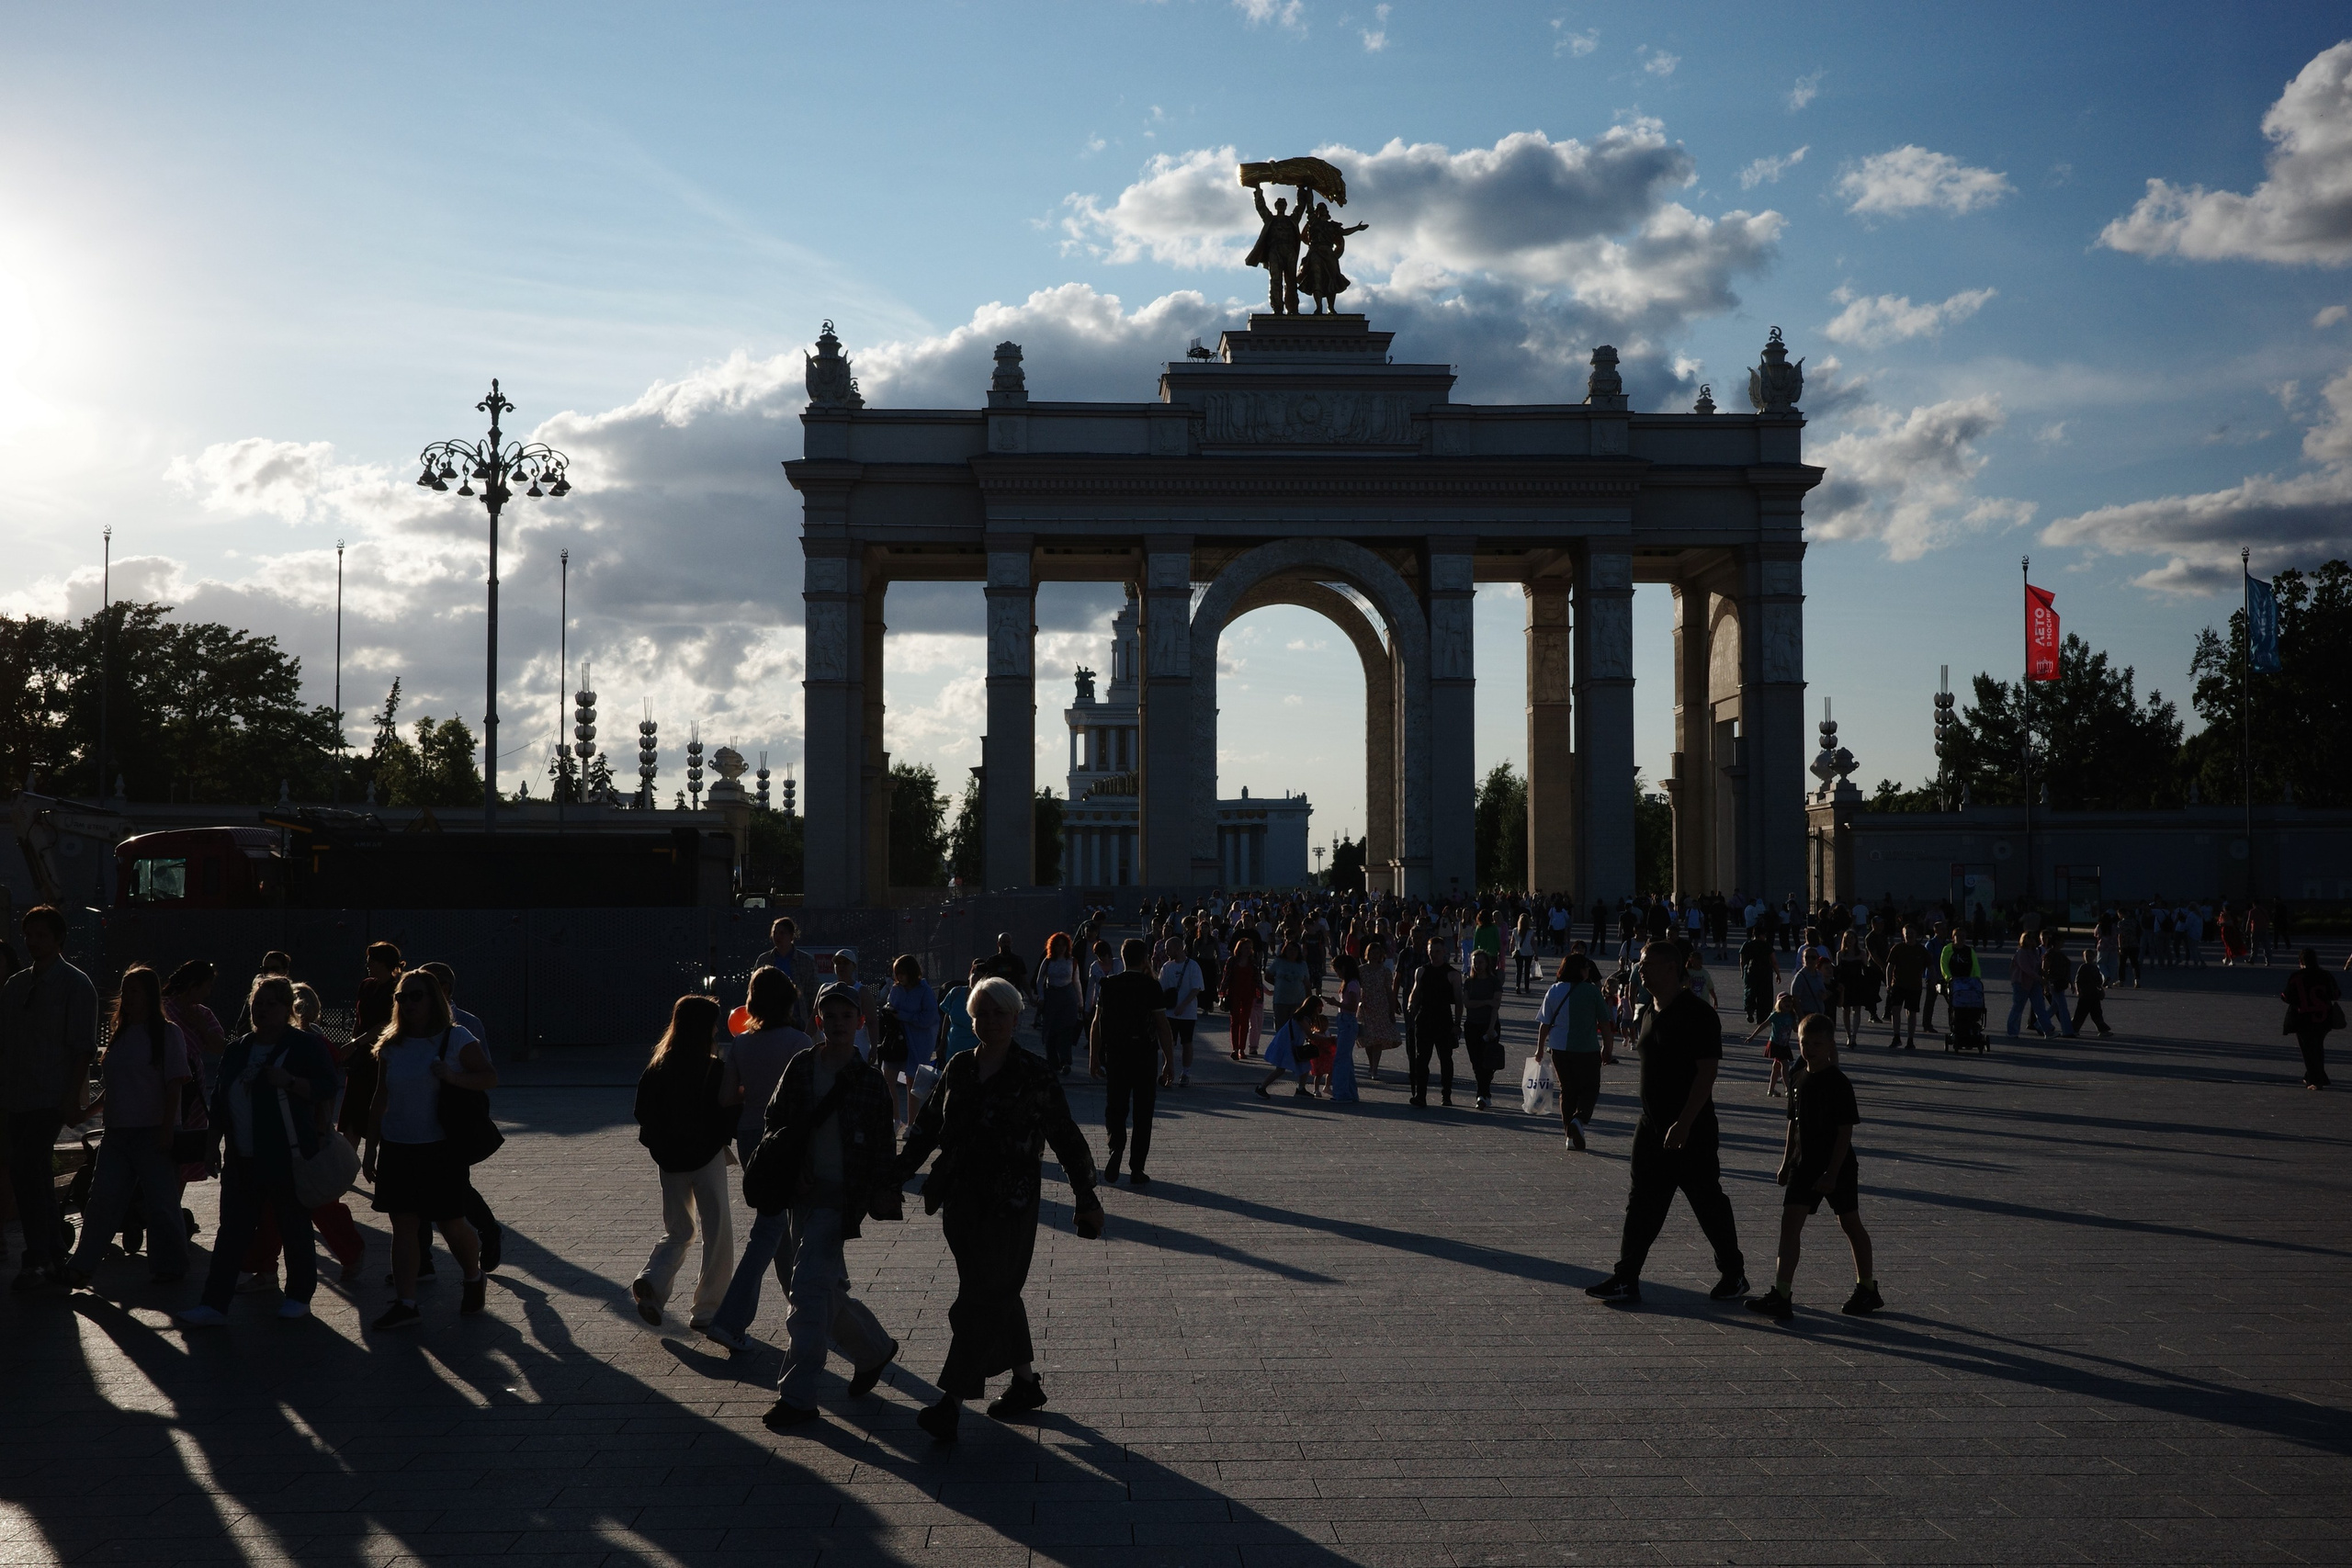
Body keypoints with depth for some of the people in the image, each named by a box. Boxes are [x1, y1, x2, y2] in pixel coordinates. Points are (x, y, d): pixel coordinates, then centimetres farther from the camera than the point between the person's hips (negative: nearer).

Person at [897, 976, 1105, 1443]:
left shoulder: (1034, 1076, -5)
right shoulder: (958, 1068, 7)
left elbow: (1066, 1138, -1)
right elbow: (926, 1128, 14)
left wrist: (1086, 1196, -1)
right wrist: (896, 1175, 10)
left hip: (1009, 1206, -5)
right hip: (961, 1202, 5)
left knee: (982, 1300, -7)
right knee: (998, 1294, 15)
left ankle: (952, 1403, -6)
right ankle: (1025, 1382, 30)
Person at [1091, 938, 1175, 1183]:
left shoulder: (1108, 984, 1)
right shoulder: (1151, 986, -7)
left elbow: (1097, 1024, 3)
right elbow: (1163, 1027, -9)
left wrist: (1094, 1059, 10)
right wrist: (1169, 1062, -3)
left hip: (1114, 1055, 2)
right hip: (1145, 1056, -2)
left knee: (1115, 1107, 15)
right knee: (1142, 1112, 7)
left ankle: (1116, 1146, -12)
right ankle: (1137, 1170, 8)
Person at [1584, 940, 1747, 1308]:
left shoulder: (1697, 1015, -16)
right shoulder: (1650, 1014, 10)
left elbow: (1707, 1071, -20)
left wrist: (1683, 1123, -25)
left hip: (1691, 1131, -8)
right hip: (1652, 1126, 8)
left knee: (1708, 1203, 5)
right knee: (1641, 1205, 6)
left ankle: (1734, 1274, 22)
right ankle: (1626, 1280, 8)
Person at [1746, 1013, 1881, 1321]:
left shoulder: (1839, 1083, -14)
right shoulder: (1799, 1081, 5)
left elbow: (1845, 1131, -16)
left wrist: (1832, 1173, -19)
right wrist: (1786, 1162, 13)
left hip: (1838, 1167, -6)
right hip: (1804, 1164, 6)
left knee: (1850, 1224, 10)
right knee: (1790, 1224, -4)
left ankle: (1867, 1290, 27)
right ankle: (1780, 1297, -7)